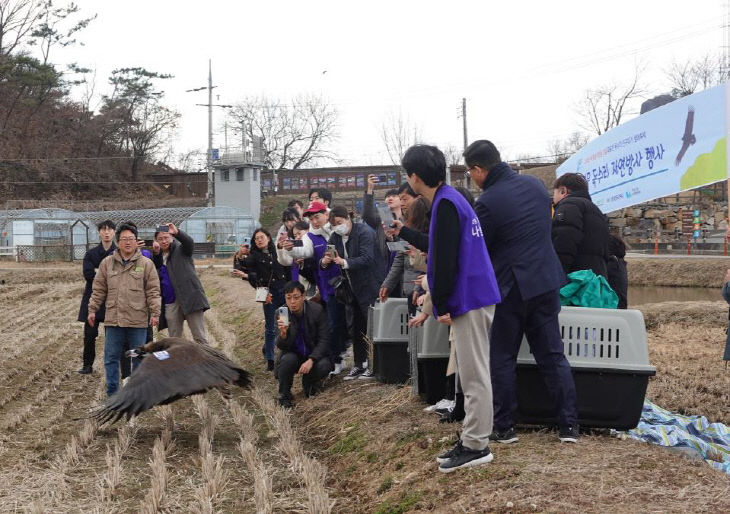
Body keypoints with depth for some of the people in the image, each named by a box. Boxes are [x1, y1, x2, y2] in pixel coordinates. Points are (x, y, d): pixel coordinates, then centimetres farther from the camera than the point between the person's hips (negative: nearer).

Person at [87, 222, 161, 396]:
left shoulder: (146, 264, 1)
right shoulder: (107, 263, 8)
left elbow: (153, 291, 0)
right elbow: (98, 289, 12)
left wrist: (155, 313, -6)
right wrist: (92, 309, 8)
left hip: (138, 321, -2)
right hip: (113, 319, 2)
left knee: (139, 357, 6)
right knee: (111, 357, 5)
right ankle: (112, 392, 15)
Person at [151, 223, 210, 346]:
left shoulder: (181, 249, 4)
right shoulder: (157, 256, 16)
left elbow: (189, 242, -17)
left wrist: (177, 232, -36)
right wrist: (156, 253, -15)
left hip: (190, 297, -4)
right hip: (171, 303, 4)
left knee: (200, 338, -5)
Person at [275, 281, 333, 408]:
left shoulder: (317, 310, -16)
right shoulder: (281, 314, -14)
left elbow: (324, 340, -14)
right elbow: (281, 346, -16)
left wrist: (311, 360, -27)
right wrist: (283, 333, -40)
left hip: (314, 354, 0)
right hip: (293, 354, 0)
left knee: (324, 365, -30)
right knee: (288, 359, -33)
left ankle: (308, 382, 7)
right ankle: (284, 395, -8)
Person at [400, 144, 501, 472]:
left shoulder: (445, 204, -15)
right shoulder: (450, 199, 16)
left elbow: (446, 257, -20)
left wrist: (441, 304, -16)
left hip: (468, 298, -10)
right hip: (474, 297, 10)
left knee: (473, 374, -5)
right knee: (470, 372, 14)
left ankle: (476, 446, 0)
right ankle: (472, 441, 21)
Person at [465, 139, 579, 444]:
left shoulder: (487, 202, -15)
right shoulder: (535, 185, 6)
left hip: (511, 288, -6)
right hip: (546, 282, 6)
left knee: (502, 358, 6)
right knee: (552, 354, 10)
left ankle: (504, 428, 11)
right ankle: (569, 425, 9)